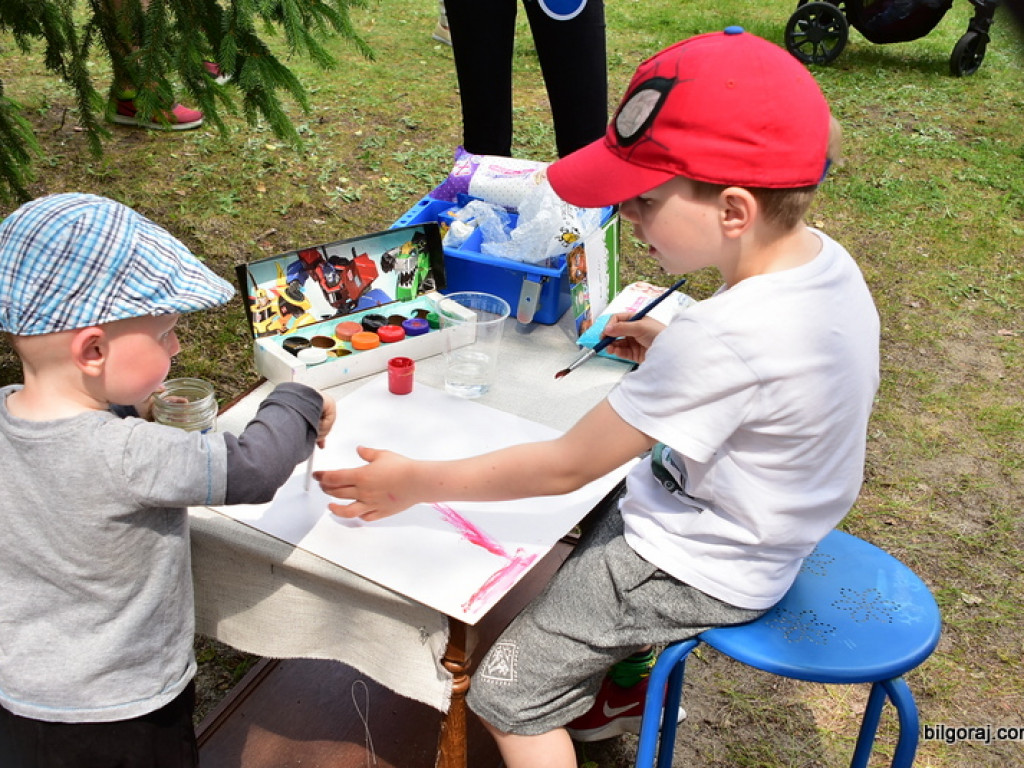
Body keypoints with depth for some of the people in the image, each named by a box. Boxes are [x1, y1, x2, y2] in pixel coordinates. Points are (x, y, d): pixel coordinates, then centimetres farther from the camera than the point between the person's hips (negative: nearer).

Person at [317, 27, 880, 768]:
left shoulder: (721, 339, -37)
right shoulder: (825, 257, -10)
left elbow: (564, 465, -28)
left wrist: (416, 482, -19)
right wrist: (669, 352, -1)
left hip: (696, 569, -9)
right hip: (762, 532, 9)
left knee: (506, 693, 2)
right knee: (595, 516, 34)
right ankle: (634, 678, 48)